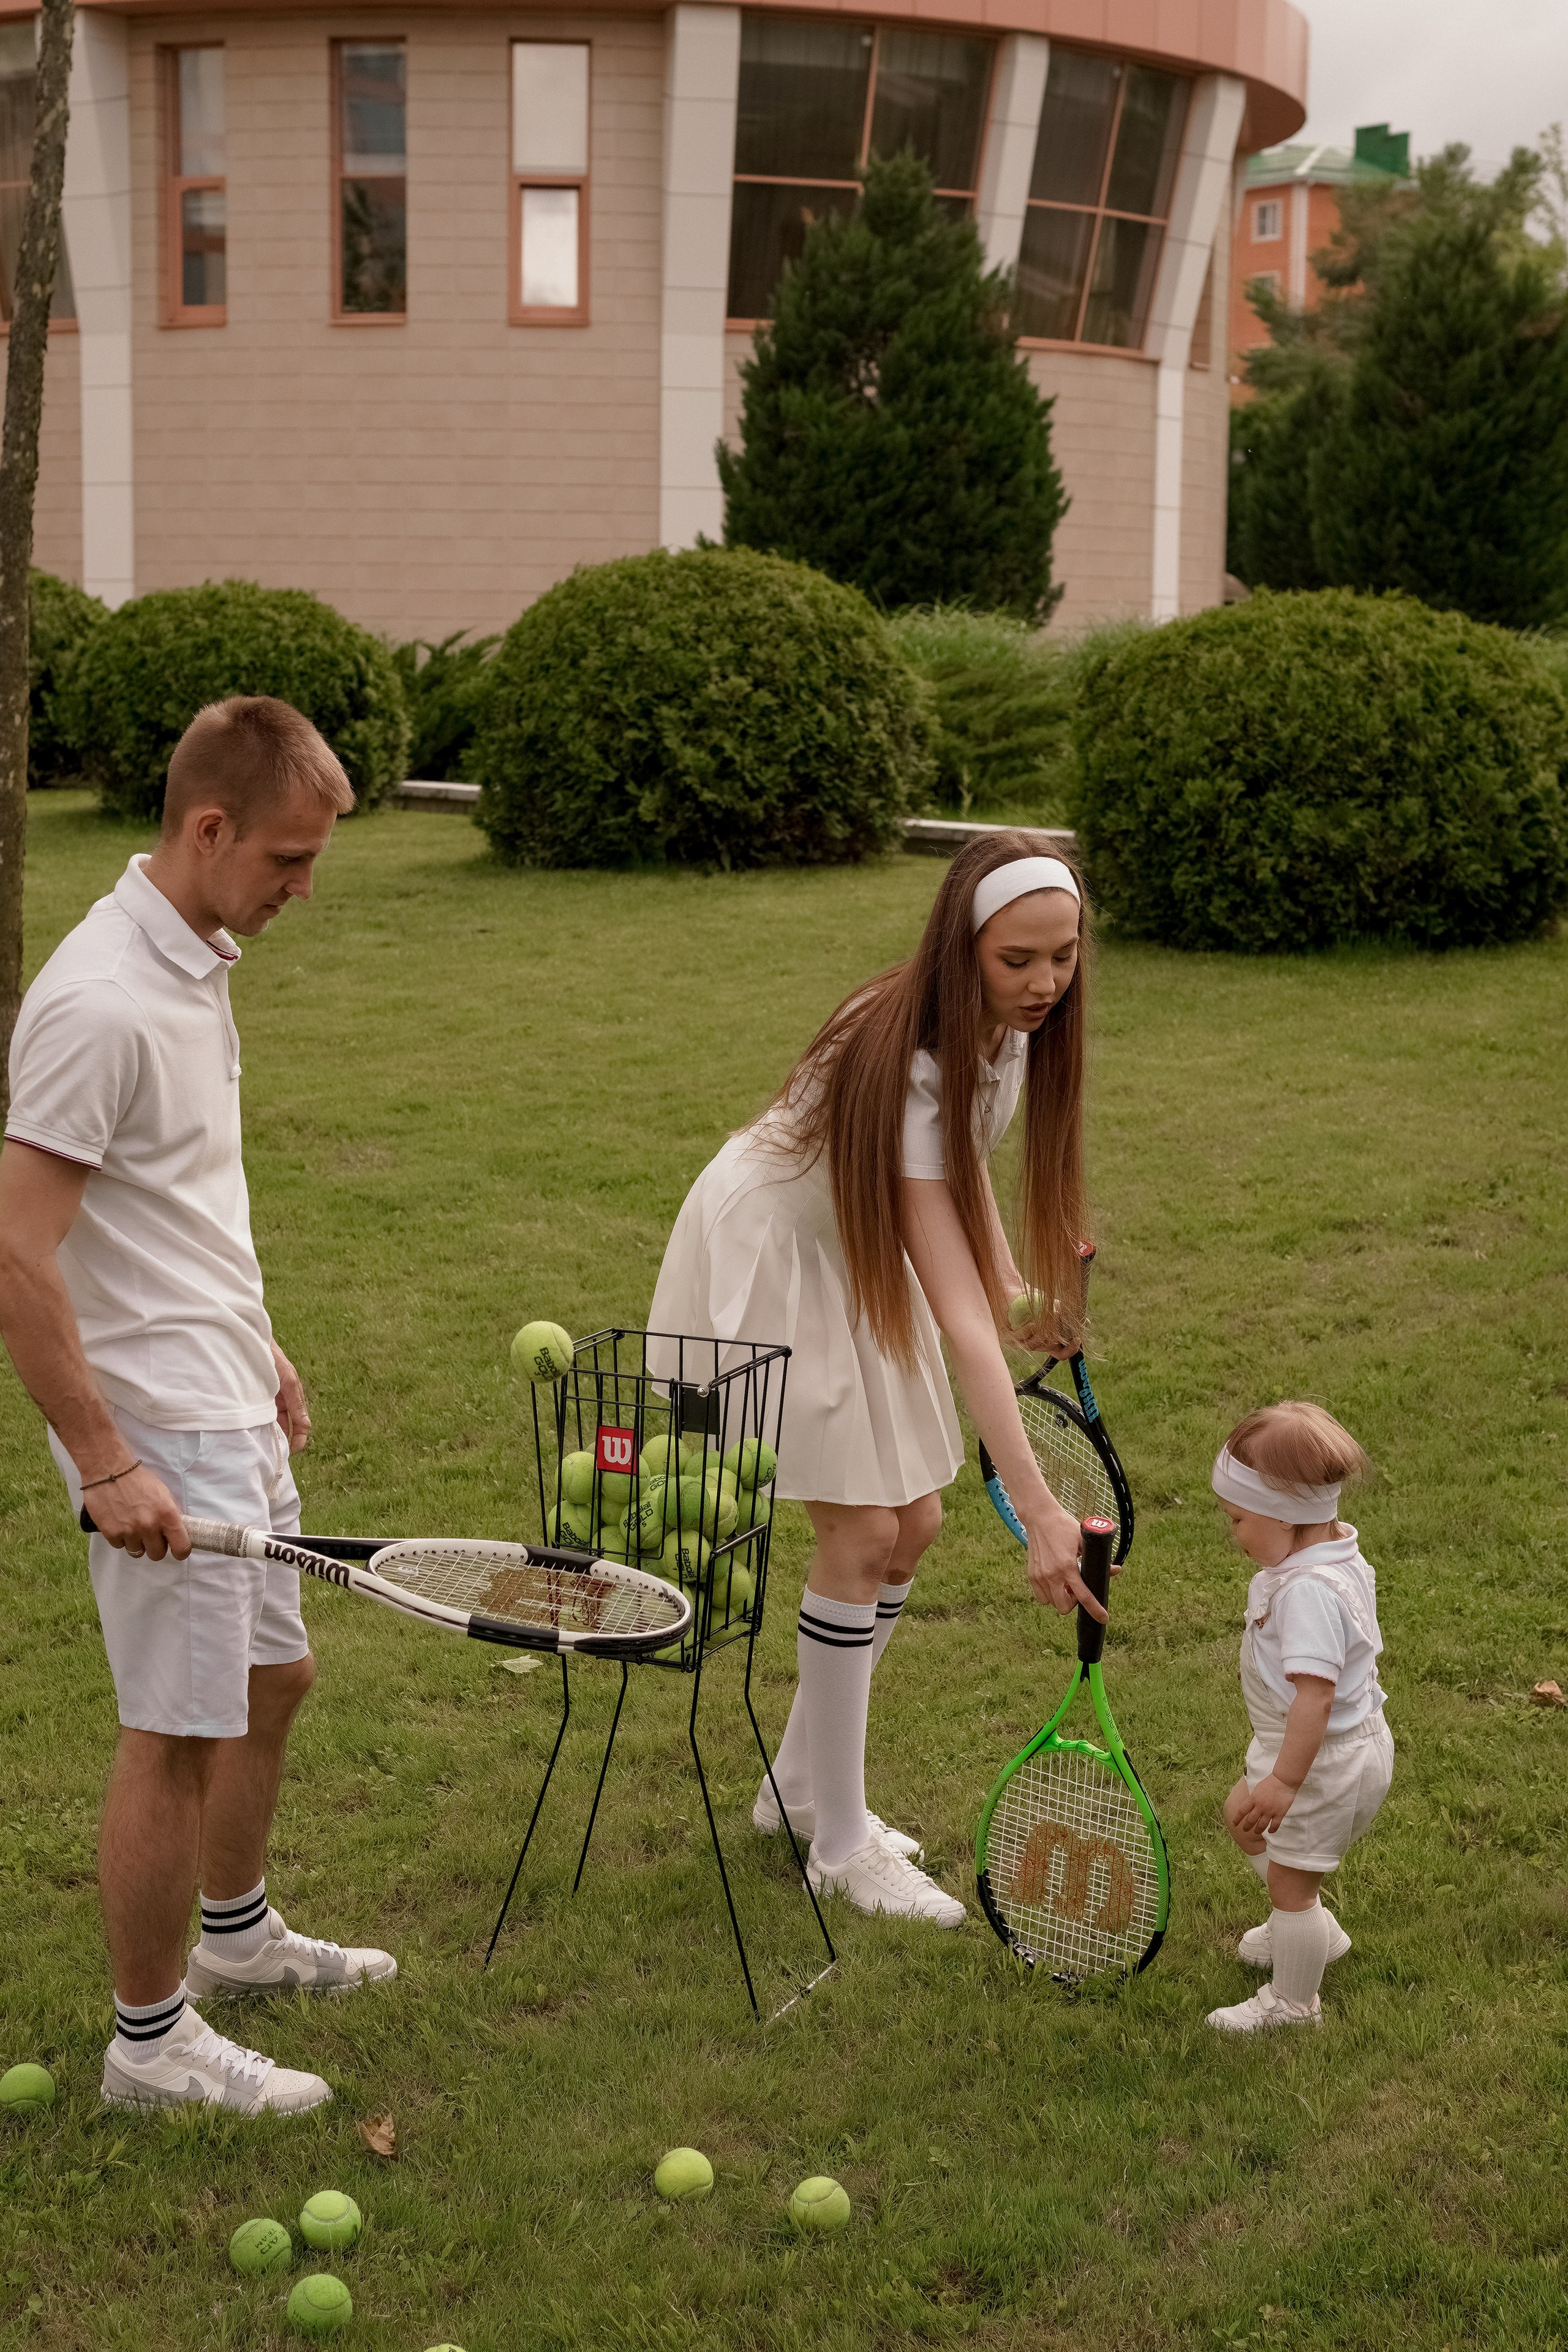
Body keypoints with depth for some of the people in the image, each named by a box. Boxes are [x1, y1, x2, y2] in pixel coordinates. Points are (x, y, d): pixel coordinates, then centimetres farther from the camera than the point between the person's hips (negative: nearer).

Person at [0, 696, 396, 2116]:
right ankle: (150, 2039, 17)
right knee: (179, 1735, 1)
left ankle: (237, 1933, 43)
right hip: (156, 1436, -10)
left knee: (273, 1677, 22)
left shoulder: (197, 961, 7)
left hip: (231, 1411, 10)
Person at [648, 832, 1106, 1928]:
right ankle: (841, 1847, 2)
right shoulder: (912, 1063, -38)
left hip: (857, 1254, 8)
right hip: (768, 1254, -8)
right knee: (862, 1534, -11)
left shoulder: (1014, 1028, -12)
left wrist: (1018, 1280, -1)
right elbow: (960, 1317, -43)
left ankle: (800, 1784, 24)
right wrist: (1039, 1508, -47)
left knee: (912, 1526, 8)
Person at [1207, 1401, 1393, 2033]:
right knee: (1243, 1817, 29)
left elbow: (1315, 1693, -37)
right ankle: (1312, 1931, 45)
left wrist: (1286, 1780, -35)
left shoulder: (1310, 1591, -33)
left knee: (1290, 1881, 6)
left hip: (1325, 1761, -11)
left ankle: (1294, 2001, 26)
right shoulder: (1339, 1553, 0)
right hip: (1352, 1742, 11)